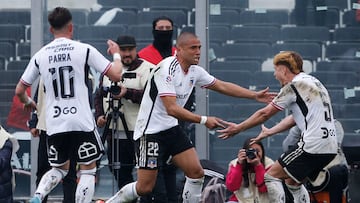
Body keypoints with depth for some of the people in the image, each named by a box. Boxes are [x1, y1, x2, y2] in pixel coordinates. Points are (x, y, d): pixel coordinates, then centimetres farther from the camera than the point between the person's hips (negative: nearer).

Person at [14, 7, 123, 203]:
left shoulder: (40, 56, 5)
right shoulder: (84, 50, -4)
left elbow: (19, 90, 12)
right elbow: (116, 75, -4)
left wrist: (27, 102, 35)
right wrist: (116, 54, 16)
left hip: (54, 124, 3)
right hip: (81, 121, -3)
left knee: (59, 169, 21)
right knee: (88, 170, 9)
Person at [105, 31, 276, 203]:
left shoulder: (194, 70, 4)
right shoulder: (167, 69, -21)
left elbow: (222, 86, 18)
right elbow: (172, 109, -27)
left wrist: (255, 95, 14)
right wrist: (204, 120, -27)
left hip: (171, 128, 8)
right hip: (150, 130, -8)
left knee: (196, 172, -3)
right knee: (145, 187, -9)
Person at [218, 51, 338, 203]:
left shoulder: (294, 86, -7)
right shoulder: (311, 81, 18)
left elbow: (265, 114, -2)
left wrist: (238, 128, 9)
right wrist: (269, 132, 33)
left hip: (312, 145, -9)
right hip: (330, 147, 9)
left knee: (272, 176, -1)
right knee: (292, 181, 22)